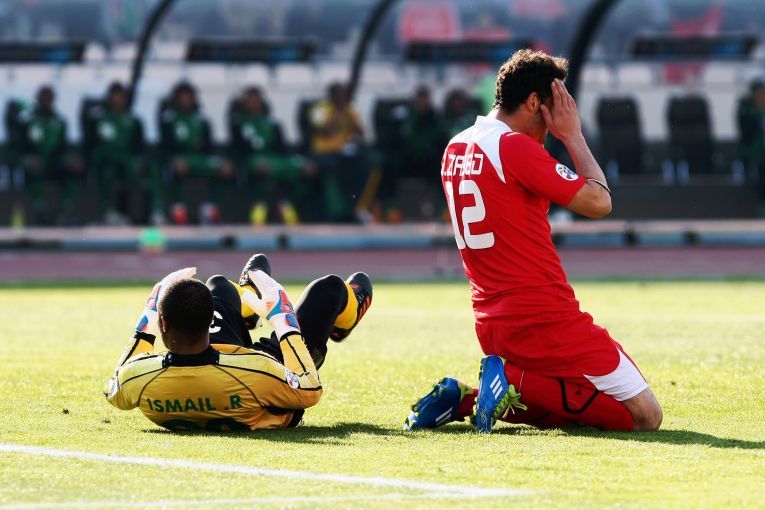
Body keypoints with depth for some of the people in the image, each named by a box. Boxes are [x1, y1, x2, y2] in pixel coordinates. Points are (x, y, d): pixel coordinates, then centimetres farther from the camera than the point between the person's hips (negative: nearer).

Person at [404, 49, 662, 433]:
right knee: (645, 416, -5)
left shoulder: (455, 149, 13)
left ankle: (463, 399, 4)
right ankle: (517, 384, -13)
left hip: (492, 326, 9)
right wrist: (573, 136, -1)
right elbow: (599, 202, -11)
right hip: (545, 320, -9)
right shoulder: (515, 147, -14)